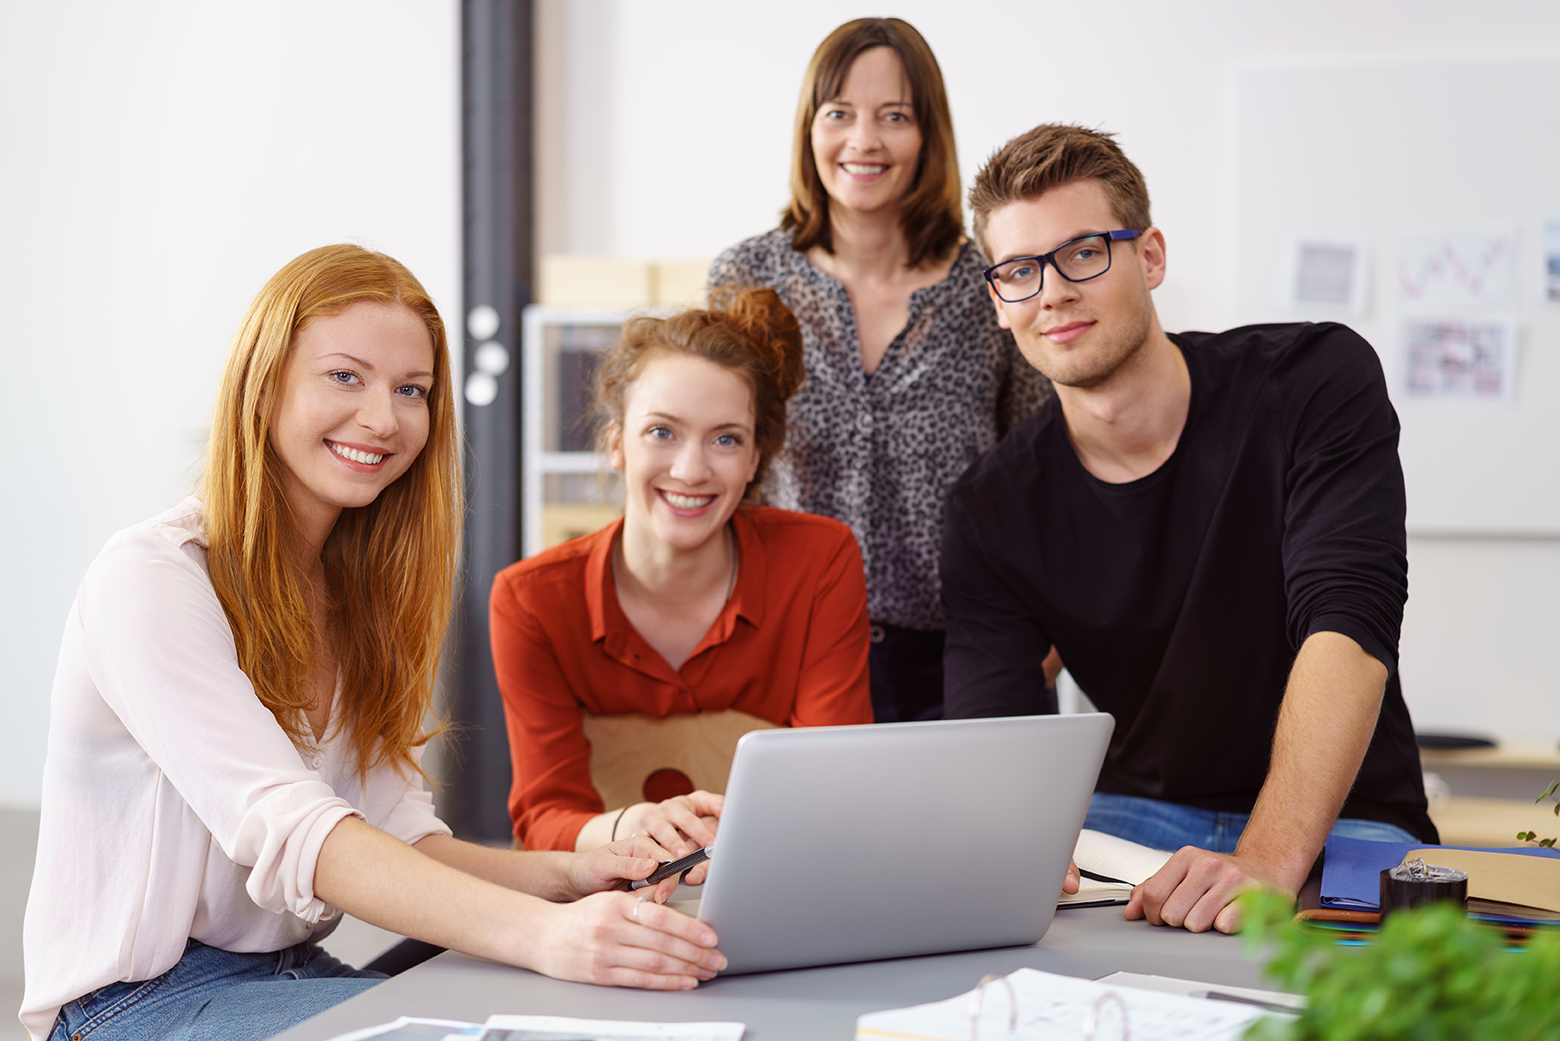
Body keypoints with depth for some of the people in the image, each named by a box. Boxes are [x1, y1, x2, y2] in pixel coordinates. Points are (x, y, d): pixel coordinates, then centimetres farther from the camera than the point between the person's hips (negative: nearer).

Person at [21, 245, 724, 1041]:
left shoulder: (357, 589, 10)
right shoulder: (148, 580, -17)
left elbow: (398, 840, 1)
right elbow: (287, 832, -30)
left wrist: (563, 878, -19)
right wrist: (541, 934, -43)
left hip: (298, 973, 7)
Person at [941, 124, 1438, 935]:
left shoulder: (1318, 381, -10)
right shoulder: (992, 511, -2)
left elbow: (1348, 625, -23)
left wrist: (1267, 862, -39)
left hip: (1336, 821, -3)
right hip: (1134, 816, 3)